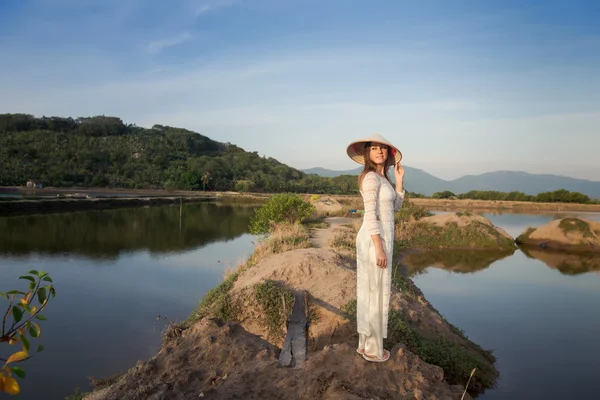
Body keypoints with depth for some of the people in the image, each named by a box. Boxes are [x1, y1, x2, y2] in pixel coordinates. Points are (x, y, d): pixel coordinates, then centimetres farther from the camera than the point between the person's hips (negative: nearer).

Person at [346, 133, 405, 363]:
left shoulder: (381, 177, 14)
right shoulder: (371, 177, -16)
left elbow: (396, 207, 16)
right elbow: (370, 215, -21)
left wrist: (399, 180, 9)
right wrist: (379, 248, -22)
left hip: (379, 238, 10)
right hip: (375, 240, -10)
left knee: (369, 292, 16)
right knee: (376, 294, 2)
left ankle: (365, 343, 29)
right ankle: (372, 349, 16)